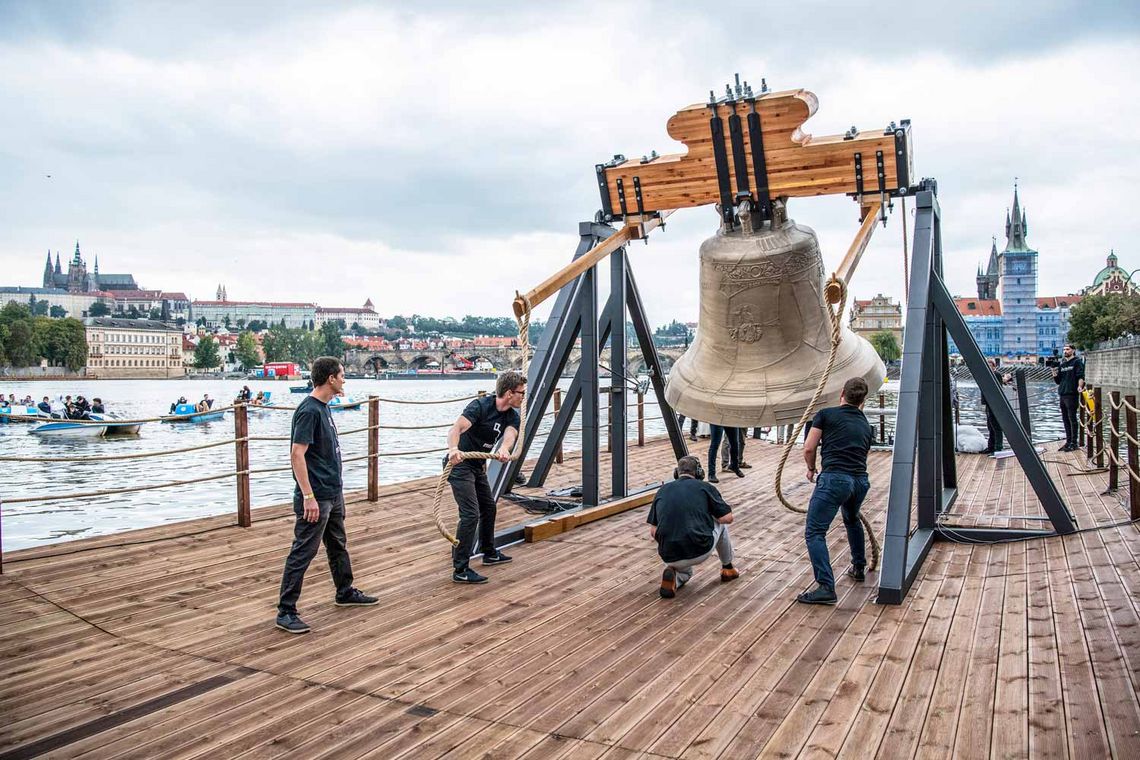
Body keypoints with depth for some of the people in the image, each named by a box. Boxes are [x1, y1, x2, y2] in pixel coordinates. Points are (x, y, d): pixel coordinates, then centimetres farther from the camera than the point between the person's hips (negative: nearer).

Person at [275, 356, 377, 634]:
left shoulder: (323, 408, 11)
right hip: (316, 497, -10)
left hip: (333, 494, 10)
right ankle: (285, 611, 4)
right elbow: (297, 455, -23)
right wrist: (308, 497, -25)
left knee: (338, 544, 22)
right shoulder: (309, 410, -19)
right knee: (303, 552, -4)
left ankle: (346, 592, 37)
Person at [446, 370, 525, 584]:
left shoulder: (512, 416, 1)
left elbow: (509, 435, -21)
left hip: (477, 466, 9)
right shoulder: (481, 406, -21)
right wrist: (453, 449, -58)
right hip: (460, 464, -9)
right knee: (470, 514, -16)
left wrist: (504, 449, -45)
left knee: (488, 508, 22)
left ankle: (490, 554, 41)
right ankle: (460, 570, -11)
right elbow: (457, 428, -36)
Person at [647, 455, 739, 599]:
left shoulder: (662, 490, 14)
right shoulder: (704, 487, 5)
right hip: (700, 551, -3)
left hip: (669, 557, 3)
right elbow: (728, 518, 4)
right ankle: (727, 569, 38)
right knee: (720, 522, 28)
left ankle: (674, 577, 4)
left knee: (685, 572, 38)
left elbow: (653, 532, 12)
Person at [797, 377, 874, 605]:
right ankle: (858, 568, 47)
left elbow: (809, 449, 2)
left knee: (814, 532, -5)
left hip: (835, 478, -6)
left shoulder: (826, 414, 6)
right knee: (852, 520, 35)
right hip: (861, 481, 6)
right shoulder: (865, 425, 22)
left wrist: (811, 469, 22)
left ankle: (826, 588, -16)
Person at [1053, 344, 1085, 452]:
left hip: (1072, 394, -7)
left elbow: (1081, 376, -14)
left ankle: (1074, 443, 0)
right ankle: (1068, 442, 18)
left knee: (1072, 419, -4)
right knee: (1065, 419, 11)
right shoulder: (1062, 364, 18)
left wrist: (1080, 386, -31)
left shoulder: (1077, 362, -2)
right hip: (1062, 394, 7)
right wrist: (1055, 375, 1)